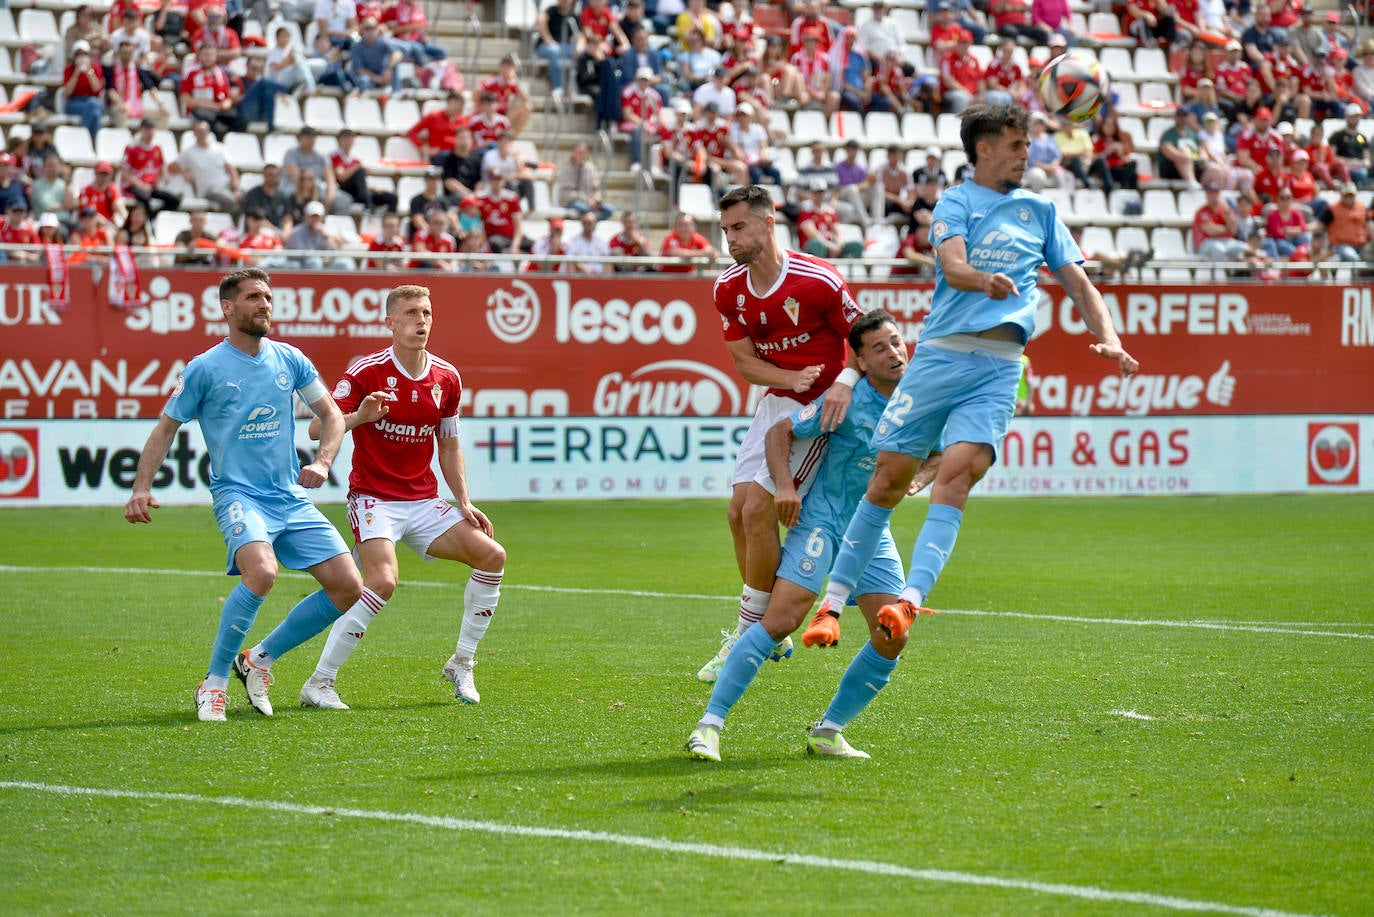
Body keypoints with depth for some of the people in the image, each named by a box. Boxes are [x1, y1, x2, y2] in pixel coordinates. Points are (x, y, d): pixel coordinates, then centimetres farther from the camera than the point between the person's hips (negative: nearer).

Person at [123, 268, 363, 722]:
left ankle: (259, 659, 14)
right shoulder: (205, 368, -3)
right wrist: (141, 488, -8)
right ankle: (214, 683, -19)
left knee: (348, 587, -3)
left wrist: (322, 462, -4)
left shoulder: (289, 359, 8)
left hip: (292, 498, 6)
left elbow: (332, 415, 15)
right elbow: (166, 427, 4)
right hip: (238, 493, -6)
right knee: (261, 571, -34)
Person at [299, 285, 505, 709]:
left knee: (491, 555, -7)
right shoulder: (366, 372, -10)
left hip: (424, 502, 6)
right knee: (383, 581, -28)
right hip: (373, 497, -6)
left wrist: (464, 502, 8)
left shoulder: (447, 378, 5)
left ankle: (461, 664, 9)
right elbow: (317, 427, -12)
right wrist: (358, 416, -31)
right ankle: (319, 682, -18)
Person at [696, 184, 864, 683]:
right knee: (739, 511, 2)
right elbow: (744, 360, 2)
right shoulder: (728, 290, -1)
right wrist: (794, 378, -17)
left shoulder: (817, 281, -20)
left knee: (759, 509, -15)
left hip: (819, 408, -7)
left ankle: (748, 635, -3)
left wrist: (844, 382, -29)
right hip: (775, 402, 7)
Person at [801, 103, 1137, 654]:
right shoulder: (956, 201, 6)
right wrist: (985, 280, -35)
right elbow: (953, 266, -12)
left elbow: (1077, 283, 21)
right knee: (890, 479, -1)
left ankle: (909, 600, -28)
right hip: (941, 354, -2)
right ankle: (833, 601, 11)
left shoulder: (1040, 211, 19)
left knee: (955, 476, -19)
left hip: (999, 366, 2)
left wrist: (1108, 338, 3)